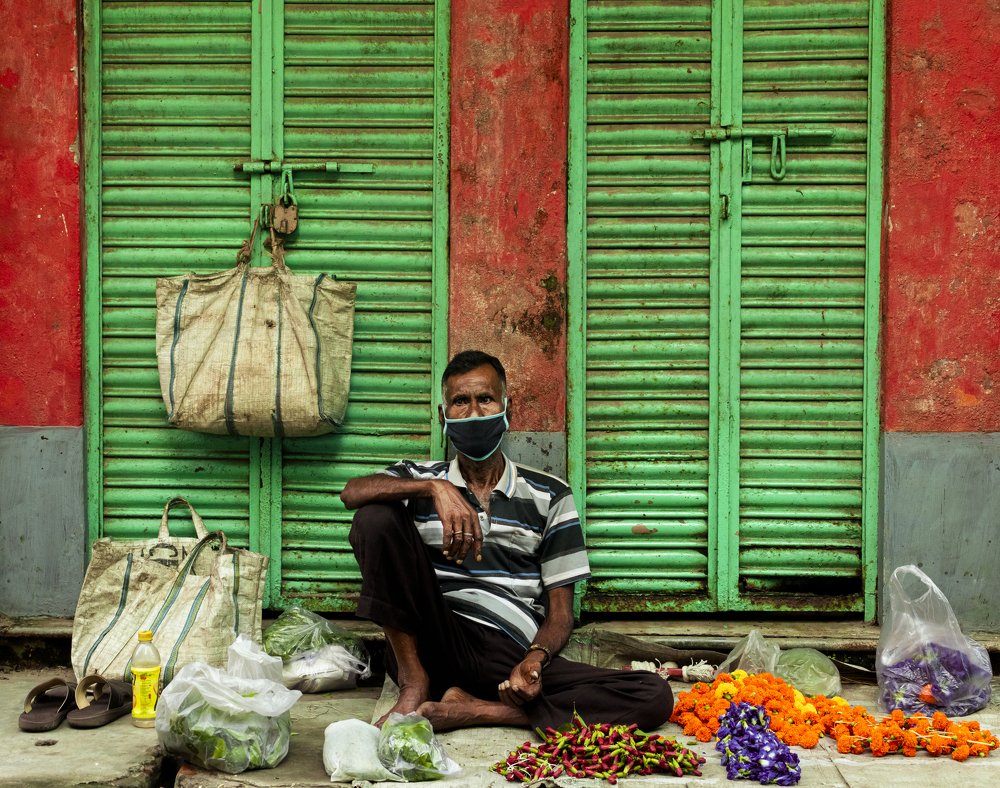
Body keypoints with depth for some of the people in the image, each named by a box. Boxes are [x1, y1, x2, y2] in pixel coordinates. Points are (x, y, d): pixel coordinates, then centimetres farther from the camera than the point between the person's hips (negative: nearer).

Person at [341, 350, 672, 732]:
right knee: (377, 518, -18)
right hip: (433, 643, 0)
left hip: (512, 658, 1)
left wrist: (534, 659, -13)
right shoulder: (419, 479, 14)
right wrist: (435, 488, -22)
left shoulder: (549, 496, 13)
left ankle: (472, 710, -23)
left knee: (654, 696, -23)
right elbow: (352, 492, -8)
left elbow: (560, 611, 9)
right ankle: (415, 684, -15)